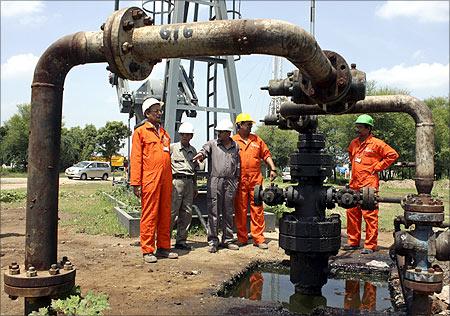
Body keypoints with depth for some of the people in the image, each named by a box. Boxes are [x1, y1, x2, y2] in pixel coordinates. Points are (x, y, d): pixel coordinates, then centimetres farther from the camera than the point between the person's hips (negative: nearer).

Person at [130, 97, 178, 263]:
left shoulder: (164, 132, 20)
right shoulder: (140, 131, 1)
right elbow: (136, 158, -4)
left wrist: (170, 179, 15)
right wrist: (136, 183, -10)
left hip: (165, 179, 6)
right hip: (150, 180, -6)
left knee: (165, 214, 9)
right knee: (149, 215, -2)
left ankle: (163, 247, 18)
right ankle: (147, 250, 6)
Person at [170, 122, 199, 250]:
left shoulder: (193, 151, 18)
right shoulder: (172, 148, 2)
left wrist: (195, 187, 22)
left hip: (189, 183, 5)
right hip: (176, 181, -5)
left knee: (187, 213, 4)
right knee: (173, 211, -8)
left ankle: (181, 241, 12)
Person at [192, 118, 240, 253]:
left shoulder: (235, 146, 14)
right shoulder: (212, 144, 7)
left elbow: (238, 166, 18)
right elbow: (205, 150, -13)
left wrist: (236, 181, 14)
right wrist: (201, 155, -36)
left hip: (230, 182, 3)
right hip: (215, 181, -2)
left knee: (228, 212, 9)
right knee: (213, 212, -3)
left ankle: (227, 240, 18)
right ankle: (213, 241, 4)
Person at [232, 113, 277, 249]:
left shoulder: (257, 140, 13)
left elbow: (266, 155, 17)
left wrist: (272, 169, 6)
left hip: (255, 180, 2)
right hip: (239, 181, -2)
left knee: (257, 210, 1)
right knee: (240, 210, 4)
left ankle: (259, 239, 7)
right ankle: (242, 238, 15)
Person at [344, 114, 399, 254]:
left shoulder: (376, 143, -6)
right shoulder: (354, 143, 14)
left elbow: (393, 155, -5)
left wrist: (376, 167, -6)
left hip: (369, 185, -7)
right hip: (354, 185, 7)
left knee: (370, 215, -4)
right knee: (352, 213, 10)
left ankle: (370, 246, 2)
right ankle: (353, 242, 21)